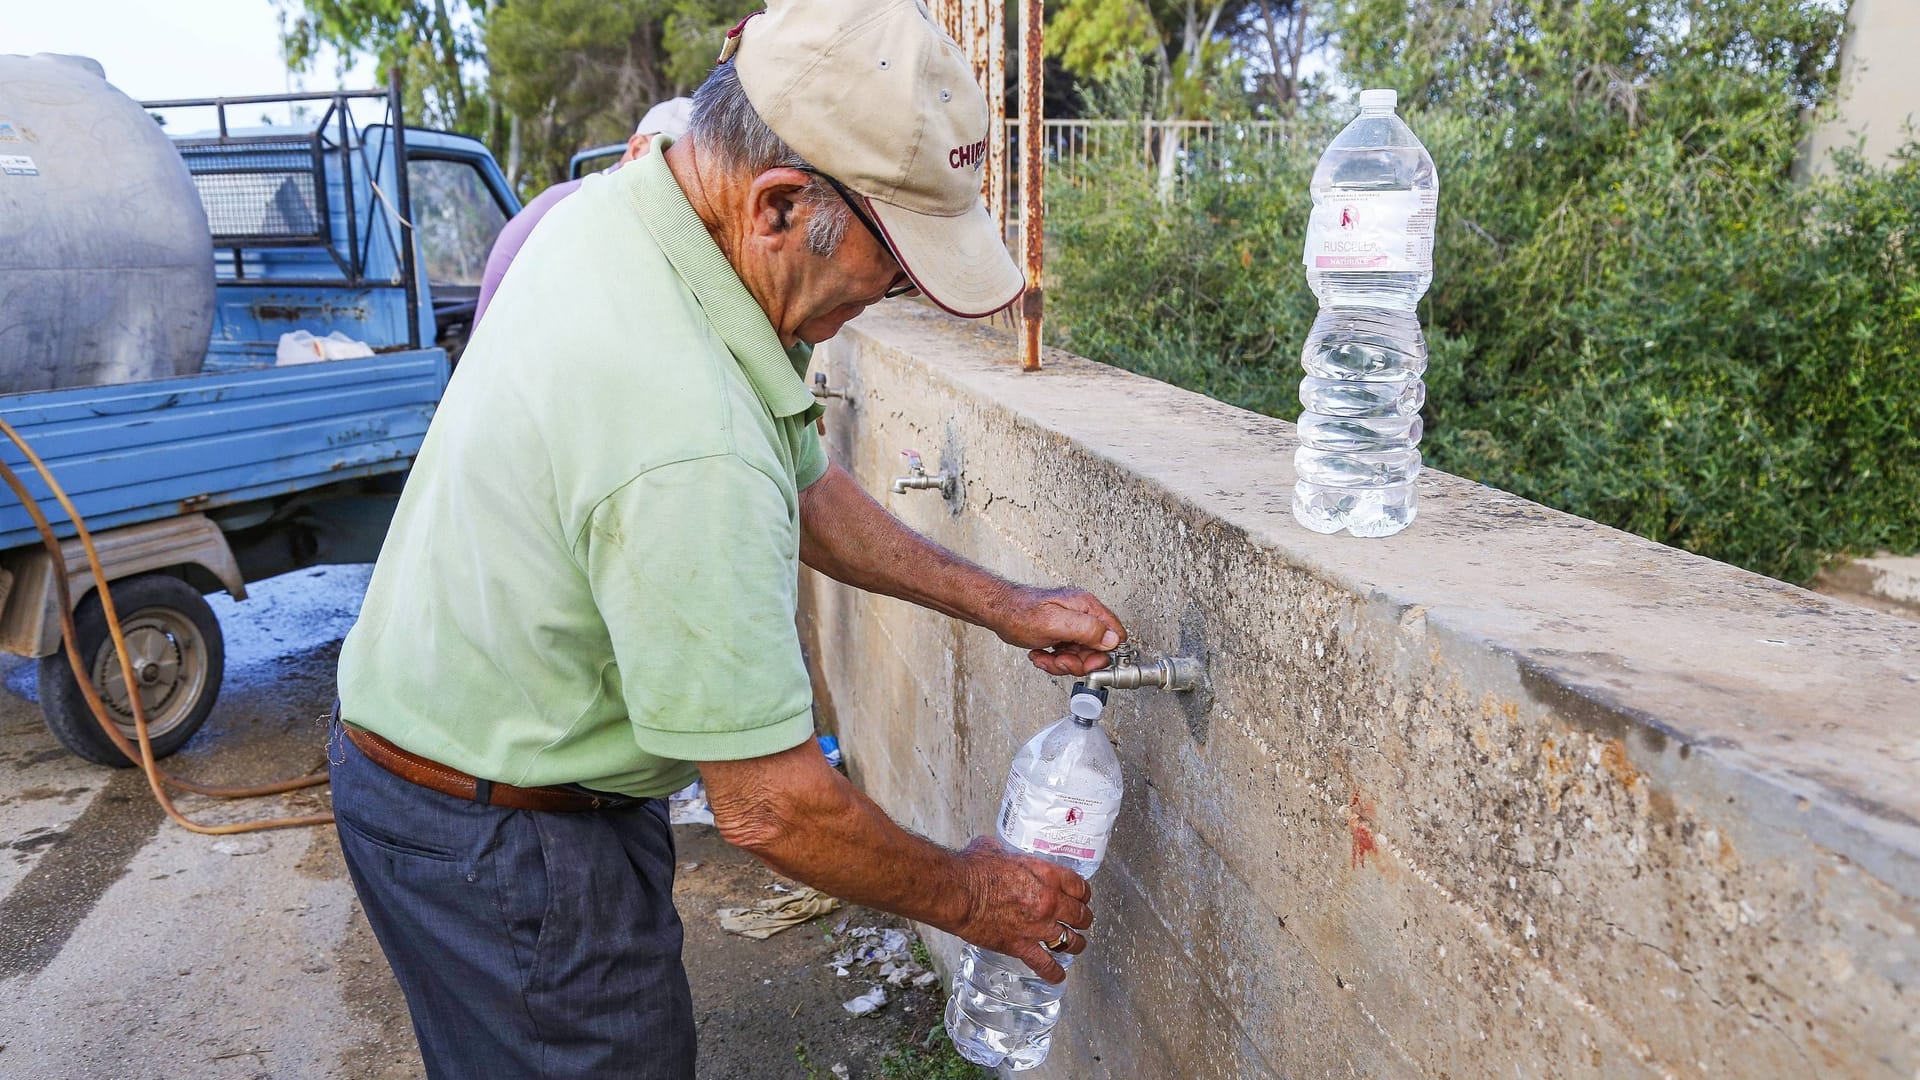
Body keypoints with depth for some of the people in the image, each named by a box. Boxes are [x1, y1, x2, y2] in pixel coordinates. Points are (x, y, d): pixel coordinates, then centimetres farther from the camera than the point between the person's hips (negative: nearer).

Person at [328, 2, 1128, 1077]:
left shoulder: (633, 195, -6)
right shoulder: (687, 443, -37)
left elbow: (801, 483, 5)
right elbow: (770, 807, -27)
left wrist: (1000, 604, 4)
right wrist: (968, 896, -10)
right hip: (502, 847, -9)